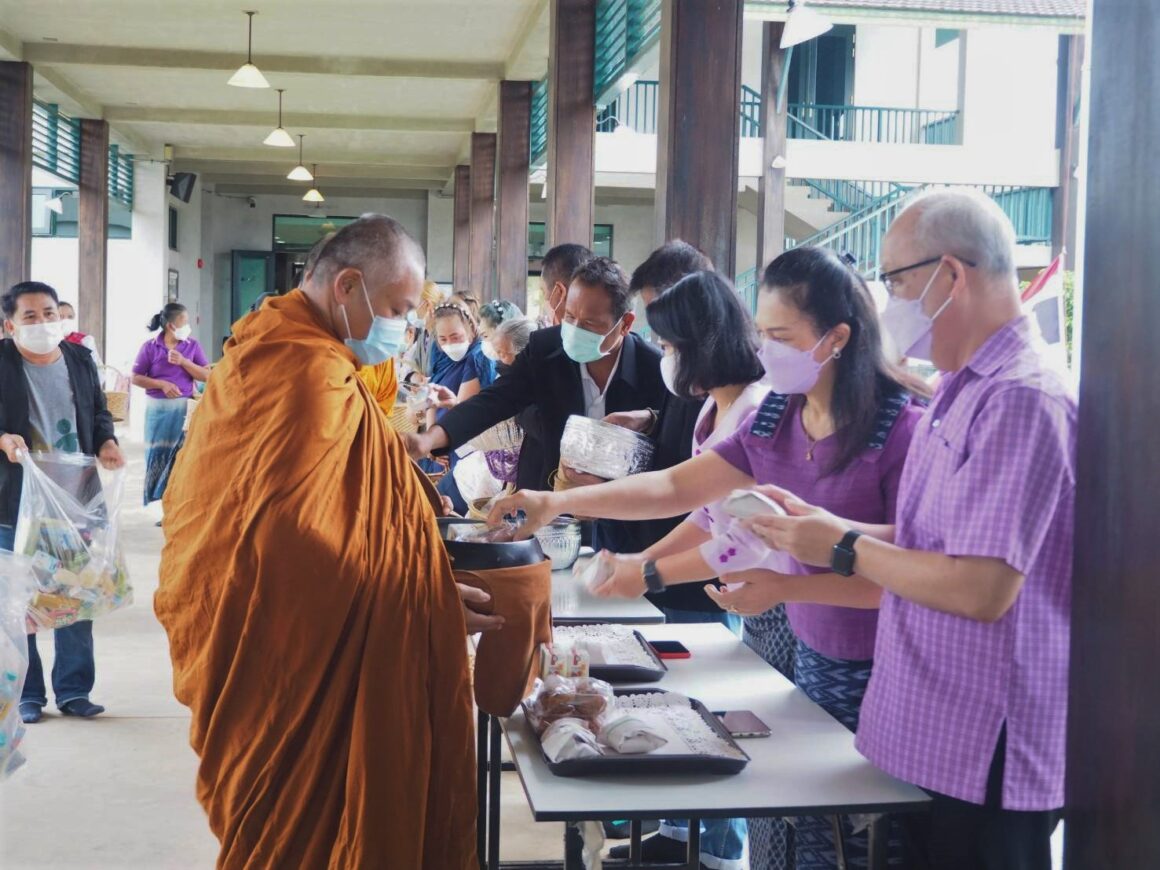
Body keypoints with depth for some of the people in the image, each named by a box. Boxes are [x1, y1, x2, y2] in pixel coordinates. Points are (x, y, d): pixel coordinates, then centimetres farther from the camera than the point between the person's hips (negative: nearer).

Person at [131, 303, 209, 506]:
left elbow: (206, 376, -1)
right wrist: (162, 384, -12)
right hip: (158, 408, -1)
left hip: (184, 408, 1)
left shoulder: (192, 346, 4)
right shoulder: (150, 347, -1)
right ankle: (158, 506, 11)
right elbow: (136, 378, 0)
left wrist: (183, 362, -11)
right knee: (158, 455, 3)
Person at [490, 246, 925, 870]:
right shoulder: (773, 419, 2)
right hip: (812, 661, 6)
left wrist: (784, 587, -22)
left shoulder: (900, 430, -19)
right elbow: (676, 487, 6)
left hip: (882, 678, -6)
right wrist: (559, 502, -2)